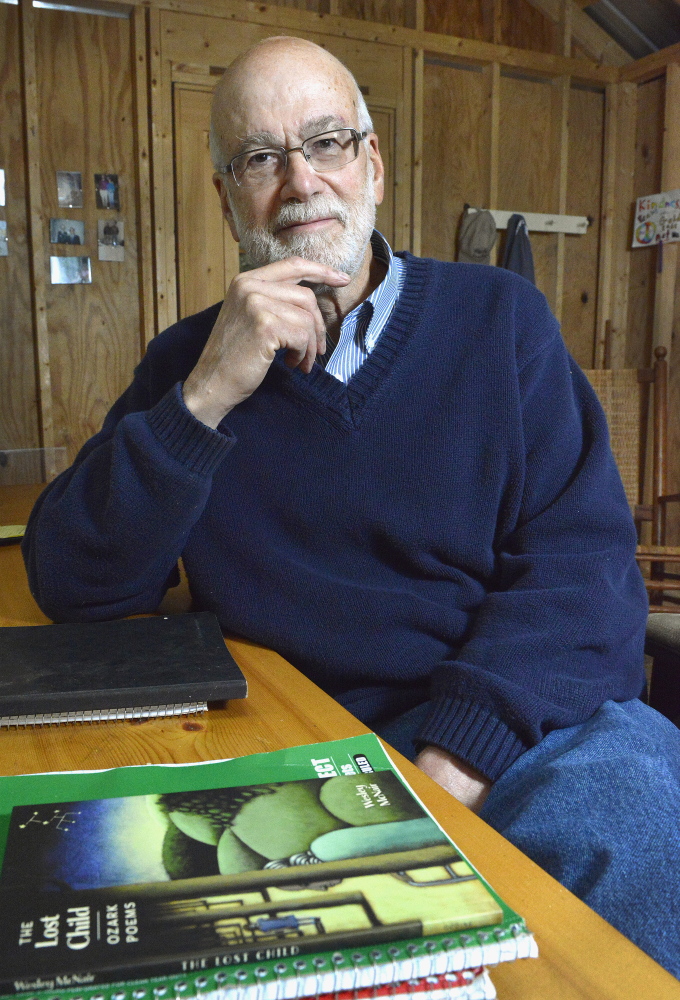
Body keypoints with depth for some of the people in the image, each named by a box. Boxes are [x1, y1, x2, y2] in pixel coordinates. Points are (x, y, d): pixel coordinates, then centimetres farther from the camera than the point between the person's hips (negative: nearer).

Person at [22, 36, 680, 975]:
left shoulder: (498, 316, 6)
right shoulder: (189, 361, 8)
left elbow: (584, 558, -3)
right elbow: (69, 585, 0)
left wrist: (455, 760, -17)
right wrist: (207, 396, -14)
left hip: (516, 718, 1)